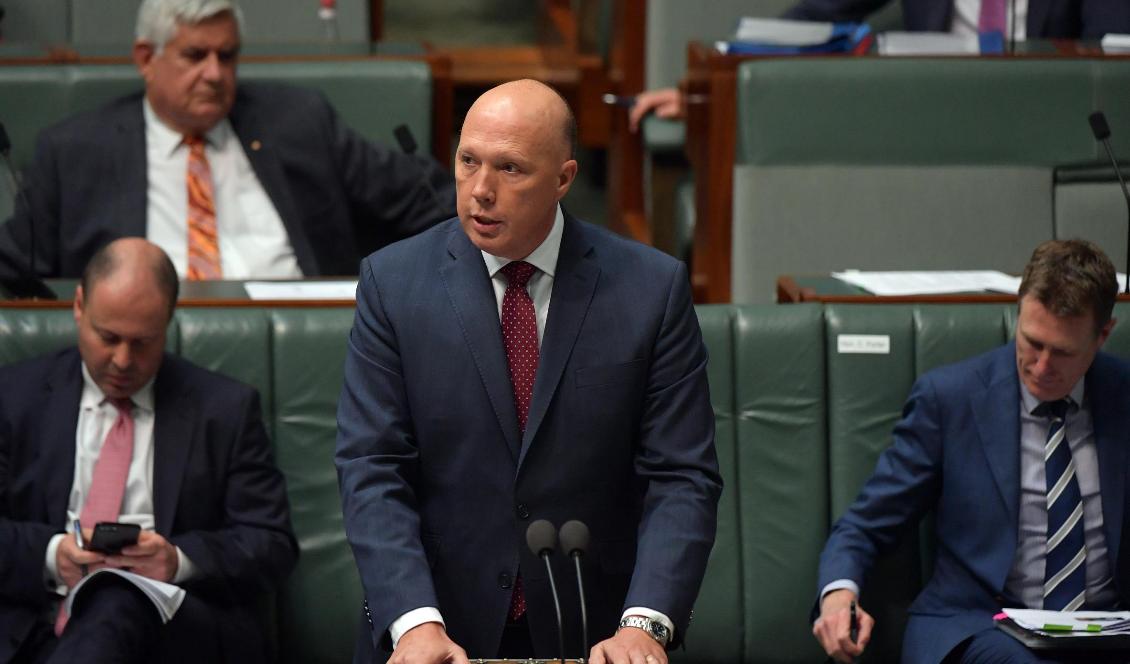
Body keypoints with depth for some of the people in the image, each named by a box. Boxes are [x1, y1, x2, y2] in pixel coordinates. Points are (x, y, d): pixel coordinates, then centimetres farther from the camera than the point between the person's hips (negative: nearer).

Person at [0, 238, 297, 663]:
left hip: (176, 630, 0)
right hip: (35, 628, 0)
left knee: (122, 600, -37)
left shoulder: (225, 409, 12)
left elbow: (273, 547, 6)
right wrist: (50, 554, -13)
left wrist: (179, 560, -14)